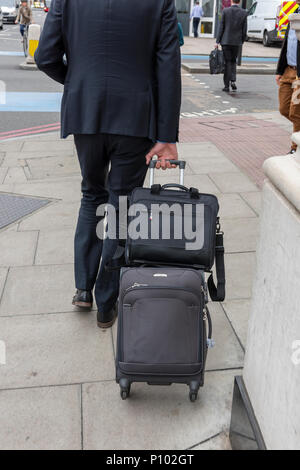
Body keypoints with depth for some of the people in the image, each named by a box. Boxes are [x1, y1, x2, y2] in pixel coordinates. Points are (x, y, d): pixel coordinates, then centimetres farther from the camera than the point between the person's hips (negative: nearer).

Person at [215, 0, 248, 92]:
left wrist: (218, 41, -1)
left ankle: (227, 85, 2)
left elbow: (221, 27, -5)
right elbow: (244, 30, 0)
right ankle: (233, 80, 0)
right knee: (233, 61, 18)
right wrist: (241, 41, 13)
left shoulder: (225, 11, -5)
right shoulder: (244, 13, 0)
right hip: (237, 42, 2)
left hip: (226, 41, -2)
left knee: (227, 62, 4)